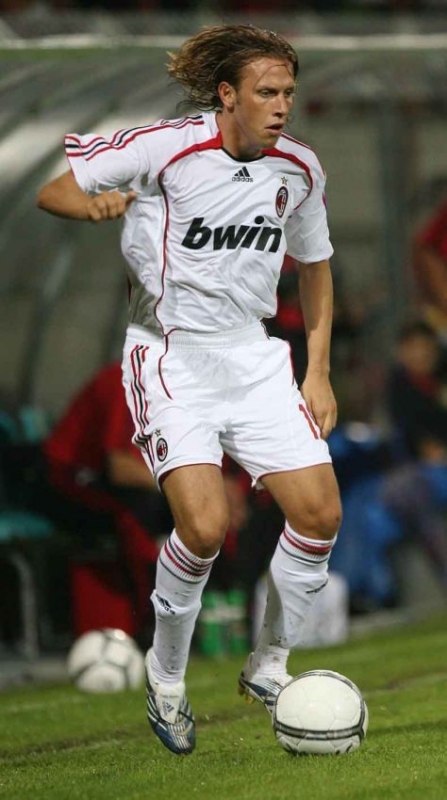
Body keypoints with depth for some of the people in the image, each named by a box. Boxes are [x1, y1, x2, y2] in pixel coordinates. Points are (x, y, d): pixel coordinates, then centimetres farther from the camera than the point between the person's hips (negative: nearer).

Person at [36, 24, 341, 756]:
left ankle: (268, 667, 17)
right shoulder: (166, 147, -15)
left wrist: (318, 371, 12)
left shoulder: (300, 168, 1)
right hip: (171, 356, -5)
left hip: (253, 356, 5)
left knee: (320, 512, -5)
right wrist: (92, 204, -32)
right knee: (205, 524, -21)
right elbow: (46, 189, -9)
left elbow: (314, 266, 18)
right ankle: (166, 676, 5)